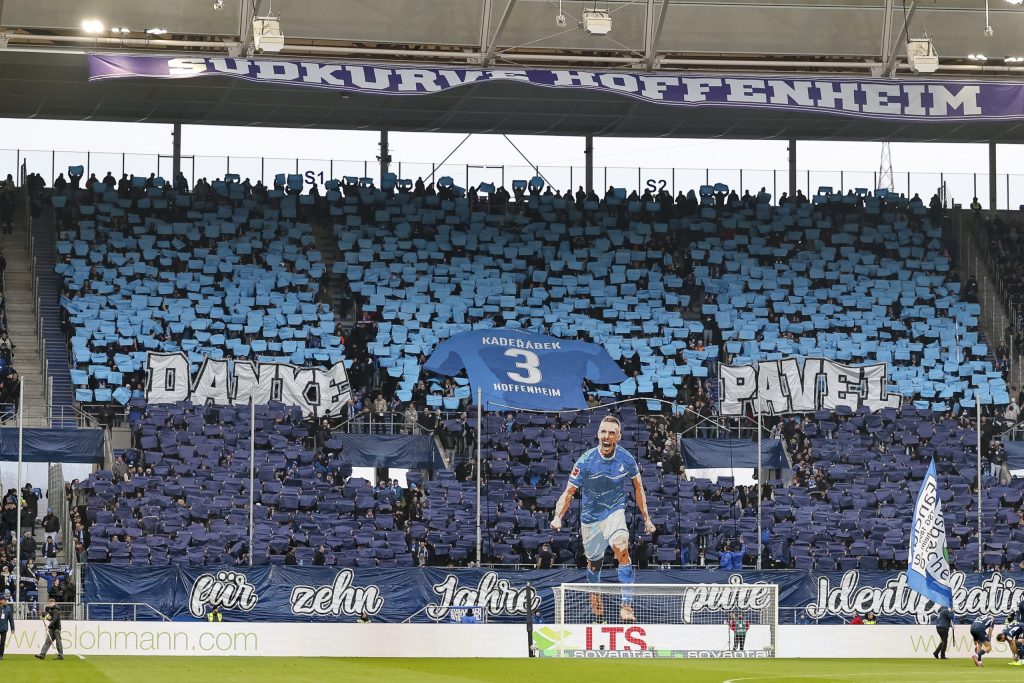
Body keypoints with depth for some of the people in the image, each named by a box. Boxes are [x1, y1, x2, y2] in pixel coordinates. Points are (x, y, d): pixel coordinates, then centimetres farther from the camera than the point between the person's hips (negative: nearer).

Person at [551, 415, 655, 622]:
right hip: (591, 517, 1)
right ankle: (595, 597, 47)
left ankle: (627, 605, -29)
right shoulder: (586, 461, -15)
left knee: (622, 548, -27)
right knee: (594, 562, 13)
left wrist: (646, 518, 8)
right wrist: (558, 517, -27)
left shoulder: (626, 459, -10)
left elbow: (638, 487, 7)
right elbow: (569, 492, -11)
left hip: (615, 512, -1)